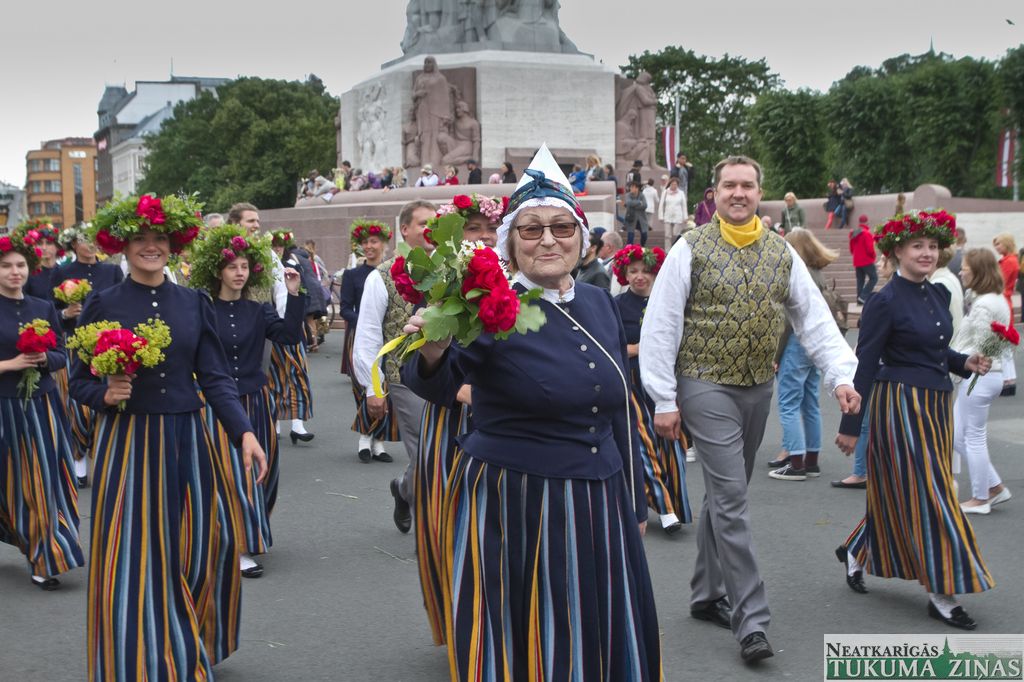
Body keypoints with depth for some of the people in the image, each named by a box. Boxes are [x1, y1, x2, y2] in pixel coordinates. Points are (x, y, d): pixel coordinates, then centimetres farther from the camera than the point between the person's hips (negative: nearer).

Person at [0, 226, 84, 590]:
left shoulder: (44, 308, 7)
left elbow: (61, 355, 8)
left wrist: (44, 358, -11)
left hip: (42, 406, 3)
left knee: (46, 479, 1)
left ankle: (44, 559, 11)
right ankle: (40, 554, 20)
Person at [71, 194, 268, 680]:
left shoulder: (194, 304, 6)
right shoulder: (103, 305, 0)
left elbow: (216, 378, 1)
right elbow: (78, 382, 2)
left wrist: (244, 433, -12)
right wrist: (106, 393, -19)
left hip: (187, 441, 3)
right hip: (127, 443, -2)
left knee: (204, 551, 7)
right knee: (134, 561, -2)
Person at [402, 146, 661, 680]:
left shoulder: (599, 303, 6)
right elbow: (438, 385, -23)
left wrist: (634, 504, 17)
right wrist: (432, 355, -45)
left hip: (598, 509, 6)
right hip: (511, 510, -5)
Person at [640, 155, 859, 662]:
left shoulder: (781, 253, 7)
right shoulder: (692, 249, -6)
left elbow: (815, 320, 5)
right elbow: (660, 326, -8)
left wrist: (841, 375, -8)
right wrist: (663, 399, -10)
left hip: (759, 390, 5)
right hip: (707, 387, -5)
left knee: (725, 493, 15)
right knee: (731, 498, -9)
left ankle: (707, 595, 28)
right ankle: (751, 620, -6)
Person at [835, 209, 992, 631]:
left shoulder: (937, 296, 10)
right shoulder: (886, 302, -13)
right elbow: (864, 364, -12)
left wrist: (965, 363, 1)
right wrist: (850, 426, -12)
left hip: (937, 405, 8)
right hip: (901, 403, -8)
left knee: (899, 494, 15)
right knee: (927, 496, -5)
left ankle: (856, 552, 35)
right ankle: (942, 594, 2)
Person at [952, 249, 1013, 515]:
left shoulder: (983, 305, -18)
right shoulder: (995, 301, 13)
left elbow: (979, 350, -19)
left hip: (978, 376, -10)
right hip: (985, 375, 10)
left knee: (974, 438, 2)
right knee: (956, 436, 14)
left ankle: (981, 498, 13)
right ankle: (994, 487, 19)